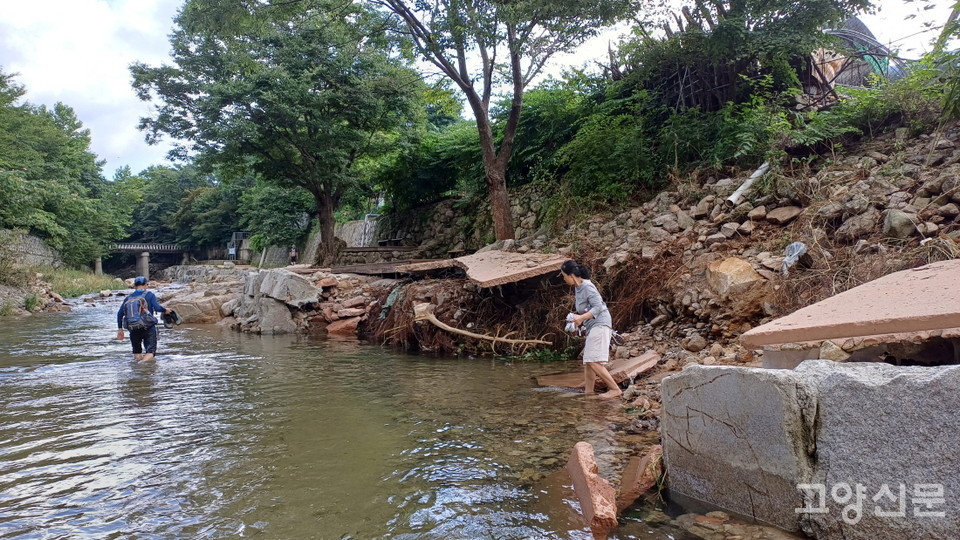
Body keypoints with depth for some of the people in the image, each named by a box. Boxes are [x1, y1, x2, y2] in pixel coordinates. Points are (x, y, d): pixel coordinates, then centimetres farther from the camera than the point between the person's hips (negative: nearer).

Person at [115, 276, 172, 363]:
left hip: (133, 329, 3)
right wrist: (165, 310, 5)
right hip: (148, 327, -3)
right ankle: (144, 362, -30)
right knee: (150, 353, -4)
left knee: (137, 353, 19)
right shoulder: (149, 295, 0)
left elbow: (120, 314, 8)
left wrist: (120, 329, 13)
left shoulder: (128, 298, 11)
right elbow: (157, 308, -14)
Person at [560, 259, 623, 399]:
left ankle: (615, 389, -10)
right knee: (587, 361, 12)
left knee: (593, 361, -14)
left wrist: (582, 317, -28)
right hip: (592, 327, 10)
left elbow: (598, 307, -22)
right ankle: (588, 391, 18)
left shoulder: (587, 287, -16)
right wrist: (576, 316, 6)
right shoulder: (578, 288, 13)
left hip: (599, 325, -10)